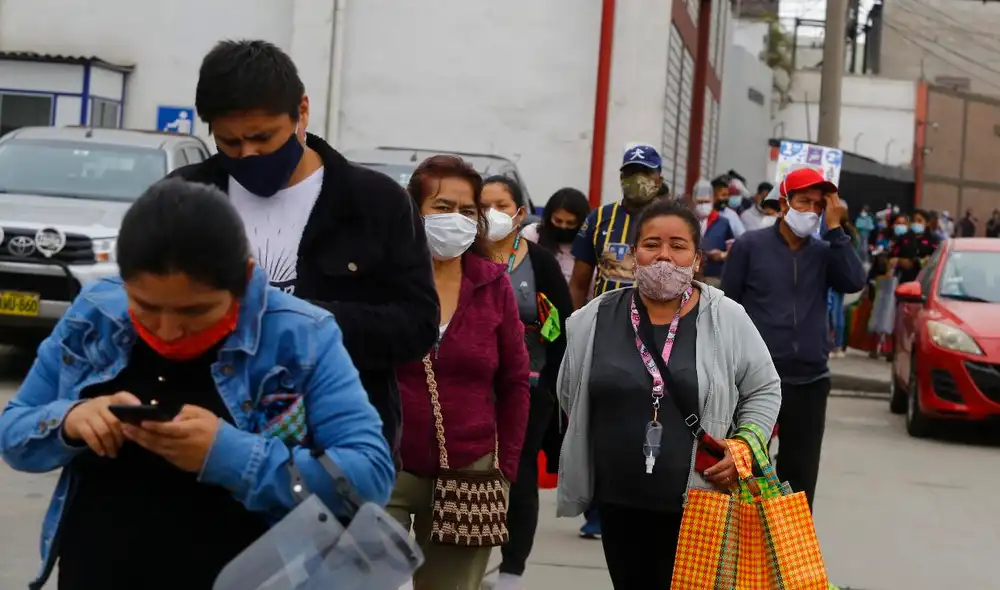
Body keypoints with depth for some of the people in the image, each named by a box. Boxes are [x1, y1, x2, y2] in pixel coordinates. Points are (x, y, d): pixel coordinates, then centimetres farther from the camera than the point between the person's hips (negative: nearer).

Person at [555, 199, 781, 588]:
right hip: (618, 500, 3)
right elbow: (571, 394, 15)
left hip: (698, 501, -3)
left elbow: (764, 390, 6)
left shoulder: (726, 319, -3)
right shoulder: (595, 319, 3)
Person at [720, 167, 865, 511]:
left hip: (810, 382, 3)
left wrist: (835, 228, -9)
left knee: (801, 477, 9)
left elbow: (854, 282, -10)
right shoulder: (750, 246, 0)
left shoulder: (824, 253, 8)